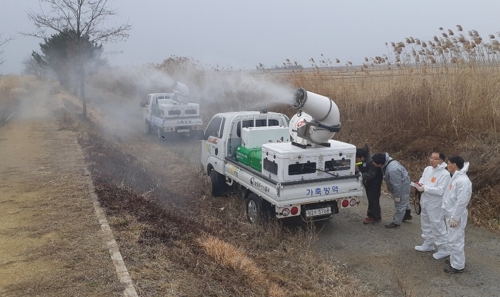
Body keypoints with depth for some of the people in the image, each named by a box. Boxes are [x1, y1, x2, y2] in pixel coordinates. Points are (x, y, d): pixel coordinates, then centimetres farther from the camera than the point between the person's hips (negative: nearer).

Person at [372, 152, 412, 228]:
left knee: (400, 205, 4)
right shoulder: (386, 161, -13)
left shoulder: (392, 170, -42)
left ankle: (396, 222, 16)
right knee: (404, 201, 29)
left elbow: (397, 185, -31)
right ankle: (407, 214, 49)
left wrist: (397, 196, -19)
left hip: (402, 186, -10)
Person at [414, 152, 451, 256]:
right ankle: (428, 244, 37)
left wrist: (425, 188, -26)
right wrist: (420, 183, -6)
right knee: (426, 224, 21)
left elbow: (440, 190, -25)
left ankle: (443, 249, 14)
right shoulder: (427, 169, 3)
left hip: (435, 204, -8)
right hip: (425, 201, 9)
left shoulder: (445, 174, -20)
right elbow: (422, 179, 17)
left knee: (437, 226, 0)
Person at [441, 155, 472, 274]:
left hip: (456, 216, -10)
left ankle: (458, 266, 9)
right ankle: (455, 260, 32)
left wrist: (454, 218, -22)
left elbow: (461, 202, -24)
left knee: (454, 240, -1)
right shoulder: (455, 177, 9)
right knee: (453, 239, 19)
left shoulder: (463, 181, -23)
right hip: (451, 214, 10)